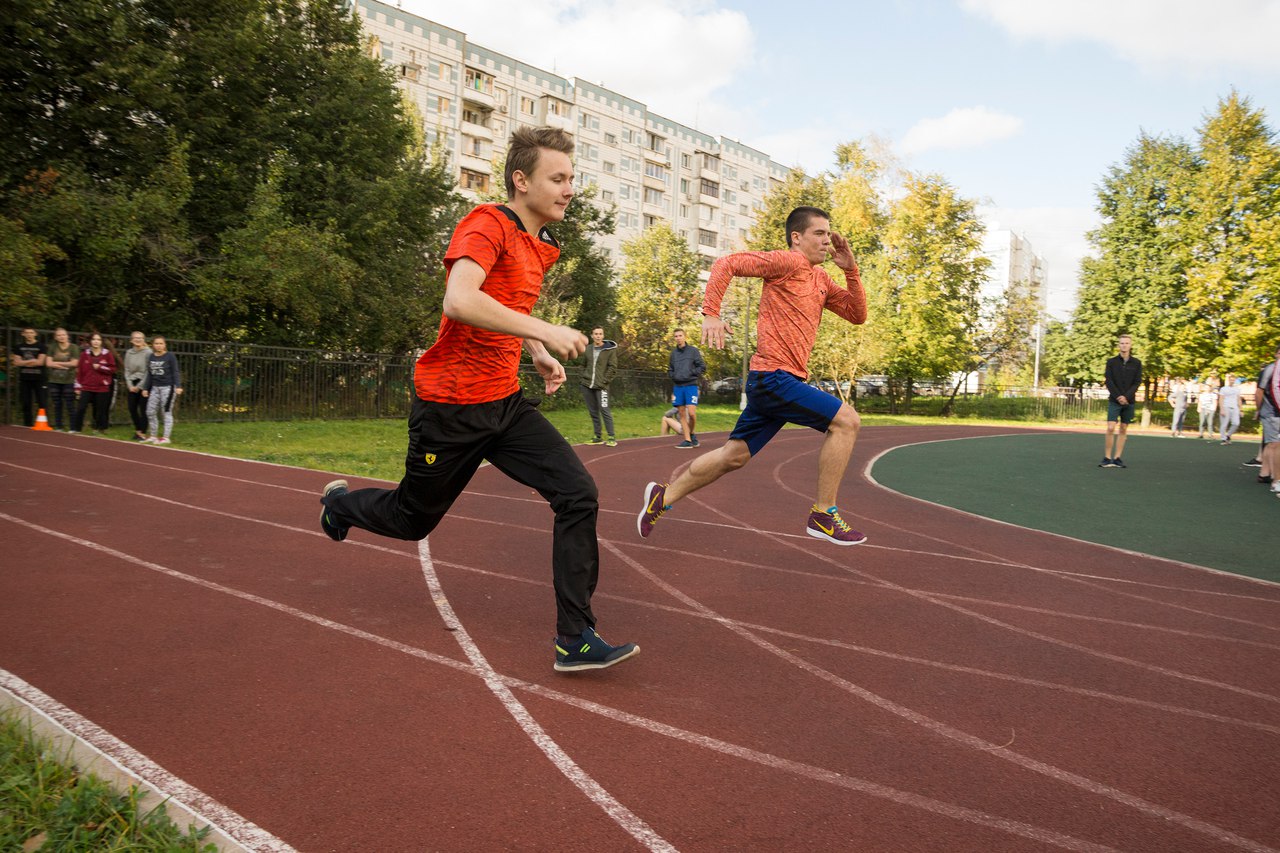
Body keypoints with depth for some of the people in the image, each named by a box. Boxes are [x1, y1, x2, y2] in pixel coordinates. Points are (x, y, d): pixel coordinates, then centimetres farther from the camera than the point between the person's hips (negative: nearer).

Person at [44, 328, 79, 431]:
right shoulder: (52, 348, 8)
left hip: (68, 381, -4)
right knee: (57, 405, 9)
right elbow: (48, 363, -2)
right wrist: (64, 366, -12)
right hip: (54, 381, 4)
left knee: (70, 405, -5)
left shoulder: (74, 348, -2)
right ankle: (58, 426, 17)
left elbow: (74, 363, -10)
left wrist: (56, 363, -5)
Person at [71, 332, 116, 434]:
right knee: (80, 408, -4)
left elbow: (113, 369, 2)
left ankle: (101, 429, 16)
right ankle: (75, 429, 4)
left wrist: (100, 367, -11)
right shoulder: (85, 354, 5)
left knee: (101, 410, 4)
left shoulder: (108, 354, 2)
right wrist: (78, 387, 3)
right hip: (86, 387, 1)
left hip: (102, 388, -1)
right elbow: (79, 371, 6)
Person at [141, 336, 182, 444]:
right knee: (151, 412, 7)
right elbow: (149, 374, 15)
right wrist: (145, 388, 14)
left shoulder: (170, 356, -6)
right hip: (155, 387, 6)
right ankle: (153, 435, 19)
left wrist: (178, 386, -17)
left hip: (167, 387, -6)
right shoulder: (151, 357, 10)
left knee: (167, 412, -3)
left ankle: (166, 437, 1)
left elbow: (175, 372, -7)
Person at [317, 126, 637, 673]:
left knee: (578, 495, -11)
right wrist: (545, 332, -32)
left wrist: (539, 356, 14)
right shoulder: (487, 224, -16)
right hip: (450, 409, -7)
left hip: (505, 405, 7)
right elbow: (459, 301, -33)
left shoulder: (544, 248, 11)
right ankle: (340, 503, 49)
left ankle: (575, 640, -5)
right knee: (412, 520, 14)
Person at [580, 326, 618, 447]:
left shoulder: (610, 349, -3)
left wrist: (604, 381, -10)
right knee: (593, 412, 8)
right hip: (587, 386, 5)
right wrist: (585, 376, 4)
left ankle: (611, 437, -5)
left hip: (601, 386, -5)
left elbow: (613, 367, -6)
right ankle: (597, 437, 15)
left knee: (605, 411, -10)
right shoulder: (587, 349, 9)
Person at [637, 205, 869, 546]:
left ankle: (664, 496, 24)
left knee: (734, 456, 13)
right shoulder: (788, 261, -8)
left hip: (771, 381, 9)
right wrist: (711, 314, -21)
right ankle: (823, 515, -7)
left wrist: (851, 270, 6)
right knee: (846, 420, -13)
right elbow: (726, 264, -12)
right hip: (774, 375, -9)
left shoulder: (820, 279, 18)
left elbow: (857, 314, 17)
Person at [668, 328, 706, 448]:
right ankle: (688, 440, 5)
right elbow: (670, 370, 21)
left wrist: (691, 373, -11)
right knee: (682, 414, 2)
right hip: (677, 387, 4)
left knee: (691, 412, -14)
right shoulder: (673, 353, 13)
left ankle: (692, 433, 12)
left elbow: (702, 367, 0)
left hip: (690, 385, -4)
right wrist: (673, 376, 1)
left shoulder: (693, 350, 2)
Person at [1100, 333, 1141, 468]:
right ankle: (1107, 458, -6)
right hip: (1114, 400, -2)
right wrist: (1118, 397, -13)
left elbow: (1137, 382, 0)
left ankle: (1117, 458, 9)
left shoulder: (1136, 363, 5)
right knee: (1111, 428, -11)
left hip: (1129, 401, 2)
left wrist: (1126, 396, -13)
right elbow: (1108, 381, -3)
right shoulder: (1111, 361, 2)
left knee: (1123, 429, 4)